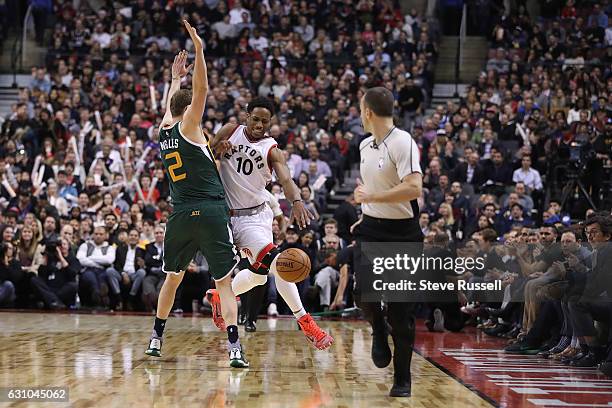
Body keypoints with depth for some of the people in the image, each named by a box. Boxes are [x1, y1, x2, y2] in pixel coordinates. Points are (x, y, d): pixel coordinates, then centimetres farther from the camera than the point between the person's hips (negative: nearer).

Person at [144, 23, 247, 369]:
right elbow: (201, 90, -13)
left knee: (173, 277, 22)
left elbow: (172, 106, 35)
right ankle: (235, 348, -15)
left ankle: (156, 339, 25)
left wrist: (176, 79, 48)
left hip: (181, 216, 5)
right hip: (211, 213, -5)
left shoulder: (163, 132, 14)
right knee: (225, 282, -4)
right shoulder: (188, 126, -2)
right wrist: (199, 51, -15)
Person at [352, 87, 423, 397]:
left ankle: (402, 379, 12)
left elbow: (414, 188, -27)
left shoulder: (402, 142, -16)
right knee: (363, 292, -14)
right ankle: (379, 331, 19)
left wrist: (369, 197, -22)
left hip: (401, 233, -6)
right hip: (372, 229, 6)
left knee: (401, 310, 0)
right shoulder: (365, 145, 10)